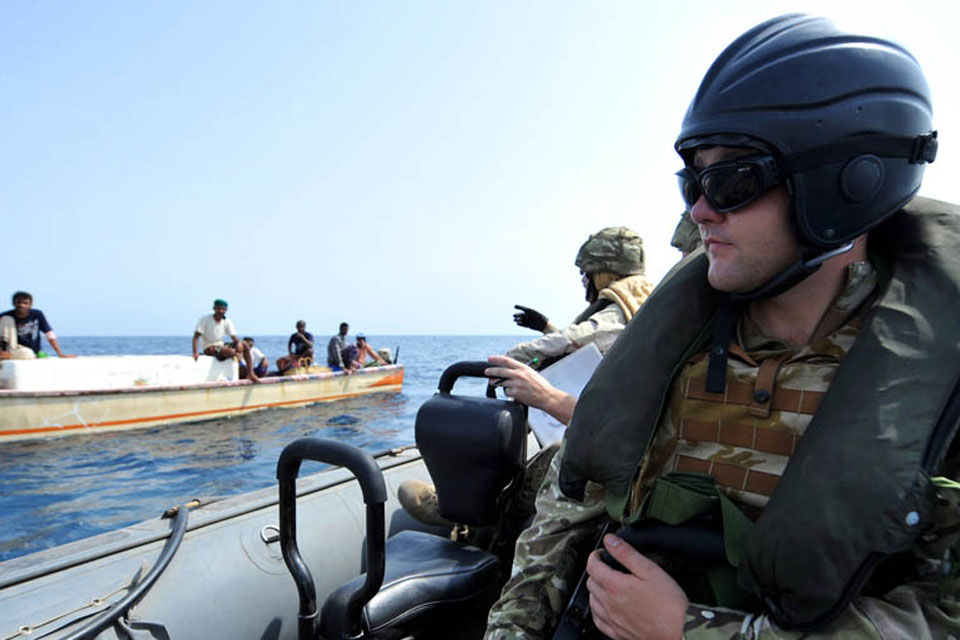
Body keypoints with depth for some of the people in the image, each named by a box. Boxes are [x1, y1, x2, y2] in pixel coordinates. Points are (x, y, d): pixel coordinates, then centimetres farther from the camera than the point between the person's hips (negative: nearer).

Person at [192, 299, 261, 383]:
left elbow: (234, 337, -2)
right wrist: (195, 352, -28)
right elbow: (196, 337, -14)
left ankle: (251, 373, -18)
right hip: (209, 349, -6)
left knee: (244, 345, -14)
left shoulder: (227, 321, 5)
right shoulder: (204, 320, -9)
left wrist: (239, 343, -26)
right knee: (230, 352, -37)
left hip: (221, 345, 6)